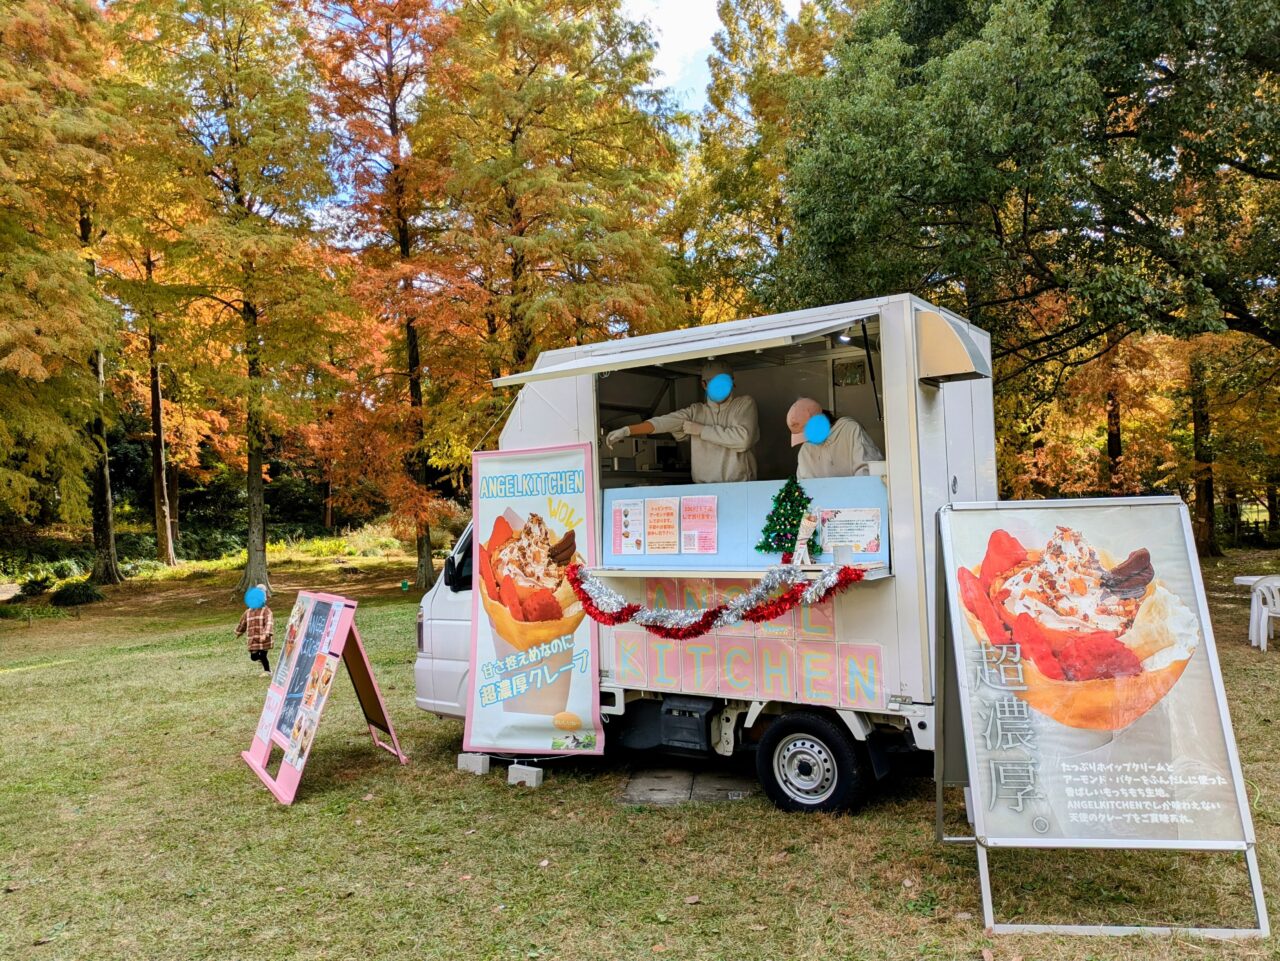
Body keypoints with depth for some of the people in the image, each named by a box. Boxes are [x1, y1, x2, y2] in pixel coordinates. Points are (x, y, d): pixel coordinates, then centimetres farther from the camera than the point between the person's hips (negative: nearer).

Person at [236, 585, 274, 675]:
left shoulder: (266, 610, -9)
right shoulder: (248, 612, 11)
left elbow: (269, 623, -24)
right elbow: (243, 623, 28)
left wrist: (266, 634, -38)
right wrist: (238, 633, 40)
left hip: (263, 639, -5)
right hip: (253, 640, 5)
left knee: (263, 656, -5)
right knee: (253, 657, 5)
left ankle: (267, 671, 18)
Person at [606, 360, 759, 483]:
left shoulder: (744, 404, 5)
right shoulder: (696, 411, 14)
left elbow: (742, 439, -10)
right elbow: (663, 421, 1)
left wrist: (699, 430, -4)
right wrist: (627, 430, -13)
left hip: (740, 487, -3)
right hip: (703, 489, 3)